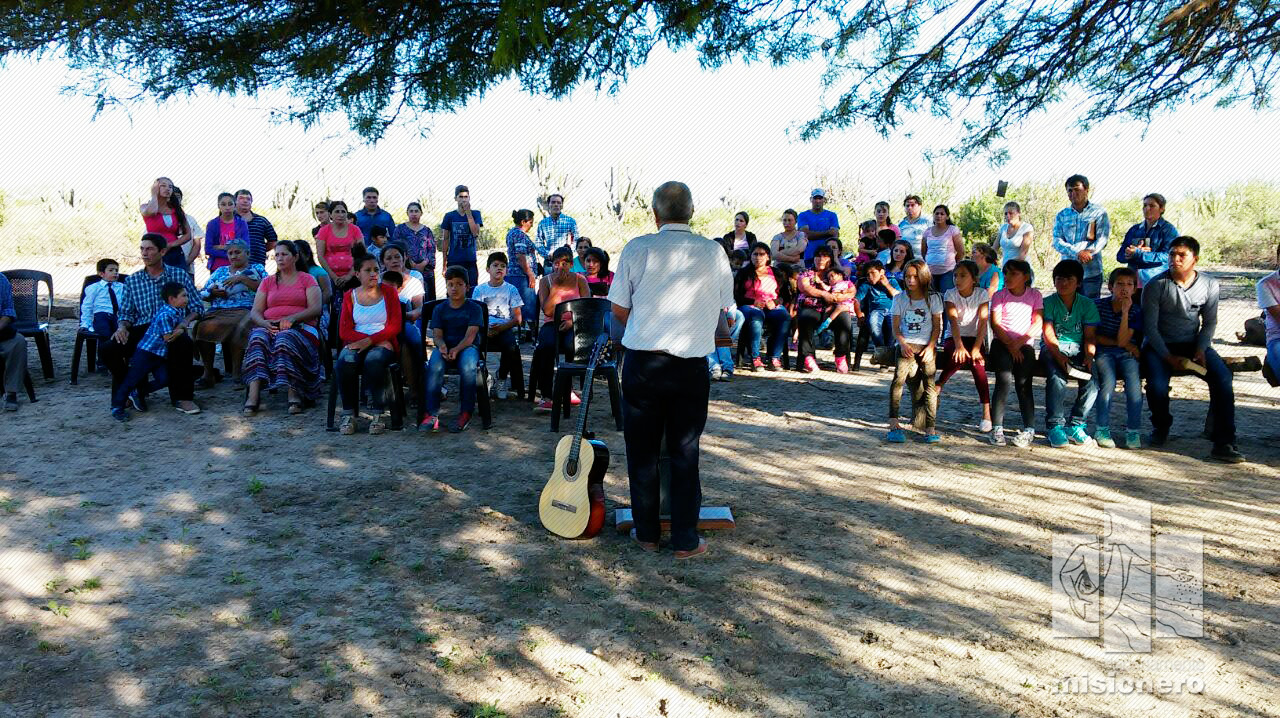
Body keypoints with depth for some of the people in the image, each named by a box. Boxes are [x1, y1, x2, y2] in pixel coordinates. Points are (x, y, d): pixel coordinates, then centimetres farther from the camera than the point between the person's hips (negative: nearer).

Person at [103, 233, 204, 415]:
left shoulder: (179, 275, 9)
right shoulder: (132, 280, 16)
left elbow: (197, 306, 6)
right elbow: (126, 312, 15)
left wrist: (184, 322, -14)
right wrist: (122, 327, -8)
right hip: (142, 330, 3)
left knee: (184, 344, -39)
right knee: (108, 350, -22)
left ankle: (182, 396, -21)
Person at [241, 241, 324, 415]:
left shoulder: (307, 279, 15)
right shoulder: (267, 282, 24)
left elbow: (316, 309, 0)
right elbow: (254, 313, 13)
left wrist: (292, 318, -17)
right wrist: (264, 323, -11)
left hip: (300, 328, -2)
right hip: (270, 327, 3)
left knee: (286, 338, -38)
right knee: (258, 337, -33)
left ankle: (293, 393, -47)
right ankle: (253, 394, -47)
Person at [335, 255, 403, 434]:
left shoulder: (388, 291, 10)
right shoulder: (350, 296, 13)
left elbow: (395, 326, 0)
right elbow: (344, 331, 4)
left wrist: (370, 340, -14)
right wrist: (377, 338, -11)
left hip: (383, 344, -2)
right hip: (357, 343, 2)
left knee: (374, 359, -36)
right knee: (346, 361, -32)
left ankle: (378, 414, -28)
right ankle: (348, 413, -23)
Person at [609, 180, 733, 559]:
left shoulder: (637, 249, -4)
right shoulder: (713, 252, 0)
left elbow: (619, 310, 2)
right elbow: (723, 308, 10)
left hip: (642, 362, 0)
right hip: (691, 367, 1)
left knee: (642, 450, 12)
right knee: (684, 453, 9)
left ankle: (646, 532, 22)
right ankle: (685, 539, 15)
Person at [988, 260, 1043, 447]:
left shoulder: (1035, 295, 9)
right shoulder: (999, 296, 7)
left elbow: (1038, 323, 1)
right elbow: (995, 323, -2)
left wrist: (1019, 342, -12)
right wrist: (1010, 345, -12)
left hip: (1025, 345, 1)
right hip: (1002, 344, -1)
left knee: (1023, 382, -18)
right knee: (1004, 379, -22)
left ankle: (1029, 429, -15)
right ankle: (997, 428, -20)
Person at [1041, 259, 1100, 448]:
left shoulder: (1087, 305, 8)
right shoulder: (1048, 303, 1)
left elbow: (1090, 336, 1)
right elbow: (1049, 335, -9)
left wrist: (1089, 357, -19)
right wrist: (1059, 356, -26)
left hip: (1078, 349, 2)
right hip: (1053, 350, -2)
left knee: (1091, 382, -25)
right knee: (1057, 378, -34)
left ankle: (1075, 425, -7)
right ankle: (1054, 426, -22)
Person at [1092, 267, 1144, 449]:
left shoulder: (1136, 310, 0)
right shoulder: (1098, 305, -1)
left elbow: (1122, 341, -11)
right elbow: (1093, 336, -1)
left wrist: (1125, 311, -16)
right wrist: (1118, 342, -7)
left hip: (1126, 354, 1)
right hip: (1103, 352, -1)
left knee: (1134, 380, -28)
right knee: (1108, 380, -30)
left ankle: (1133, 431, -18)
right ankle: (1102, 430, -19)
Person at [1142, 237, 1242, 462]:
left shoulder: (1209, 285, 0)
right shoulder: (1155, 286, -9)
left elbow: (1210, 322, 8)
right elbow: (1150, 326, -9)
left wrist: (1201, 349, -9)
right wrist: (1169, 357, -16)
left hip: (1193, 343, 3)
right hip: (1159, 345, -2)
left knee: (1223, 378, -24)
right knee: (1157, 386, -28)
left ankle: (1223, 442, -20)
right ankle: (1161, 427, 8)